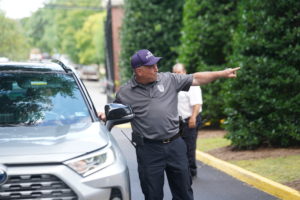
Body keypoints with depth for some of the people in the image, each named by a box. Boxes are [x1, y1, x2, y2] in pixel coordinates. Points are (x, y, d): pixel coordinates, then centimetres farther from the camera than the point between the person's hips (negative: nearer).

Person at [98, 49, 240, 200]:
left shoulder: (169, 79, 3)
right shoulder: (125, 92, -1)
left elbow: (196, 79, 8)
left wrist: (222, 74, 5)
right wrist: (106, 116, -10)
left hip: (175, 145, 2)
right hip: (149, 149, -2)